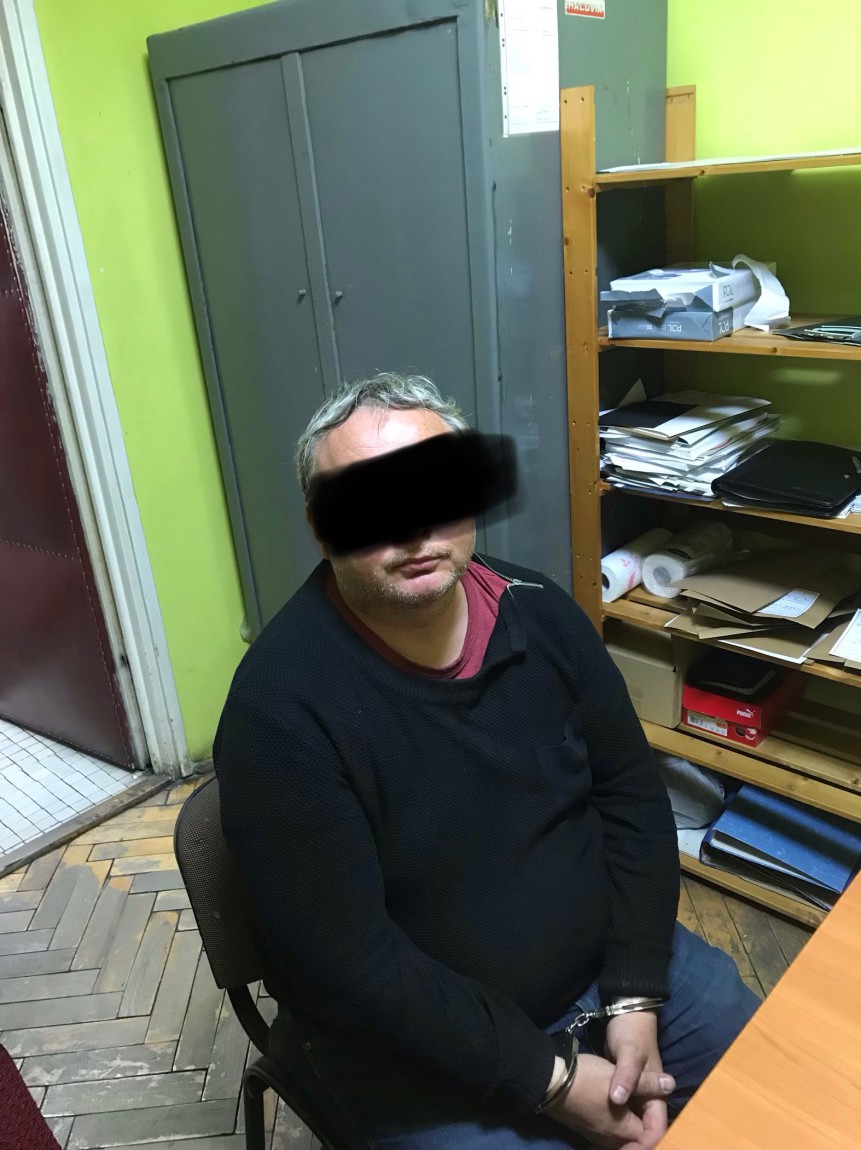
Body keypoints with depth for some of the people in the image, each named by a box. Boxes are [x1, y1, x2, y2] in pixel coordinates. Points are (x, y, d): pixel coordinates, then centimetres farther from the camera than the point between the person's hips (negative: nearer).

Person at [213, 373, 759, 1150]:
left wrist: (636, 998, -8)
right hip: (421, 1056, -4)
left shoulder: (539, 613, -8)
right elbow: (347, 961, -22)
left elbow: (633, 796, -1)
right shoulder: (283, 705, -24)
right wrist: (550, 1078, -18)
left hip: (609, 965, 5)